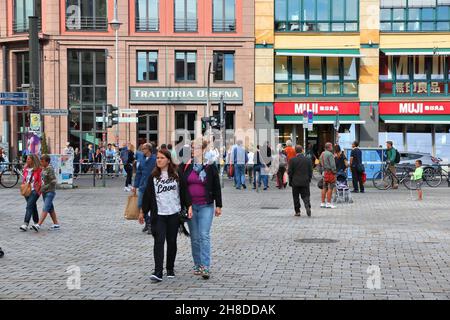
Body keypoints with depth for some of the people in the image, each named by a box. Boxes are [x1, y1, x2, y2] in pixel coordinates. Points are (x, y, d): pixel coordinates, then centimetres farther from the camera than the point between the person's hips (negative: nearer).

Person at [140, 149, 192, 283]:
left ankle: (170, 269, 25)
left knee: (172, 241, 9)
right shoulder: (153, 176, 5)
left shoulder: (177, 175, 2)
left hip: (174, 213, 0)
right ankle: (158, 272, -13)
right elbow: (147, 194, 8)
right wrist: (143, 212, 11)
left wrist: (189, 206, -5)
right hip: (158, 214, 0)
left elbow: (184, 191, 5)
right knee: (159, 241, -10)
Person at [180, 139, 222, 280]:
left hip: (206, 206, -3)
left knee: (204, 236, -10)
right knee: (194, 237, 9)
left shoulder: (210, 167, -1)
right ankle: (197, 265, 19)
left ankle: (206, 267, -10)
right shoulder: (185, 166, 4)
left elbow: (217, 187, 3)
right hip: (190, 206, 3)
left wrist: (218, 205, 3)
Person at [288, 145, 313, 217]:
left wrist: (290, 181, 5)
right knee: (305, 195, 6)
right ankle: (308, 206, -18)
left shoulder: (292, 160, -8)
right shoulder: (308, 160, -1)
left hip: (295, 182, -1)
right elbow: (310, 171, 3)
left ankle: (297, 211, 9)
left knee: (296, 197, 9)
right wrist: (309, 180, 13)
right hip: (305, 182, 2)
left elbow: (289, 172, -6)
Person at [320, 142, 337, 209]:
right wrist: (334, 173, -13)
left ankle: (322, 203, 14)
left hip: (325, 172, 9)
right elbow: (332, 164, -18)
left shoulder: (322, 154, 13)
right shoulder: (330, 154, -14)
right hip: (330, 172, -9)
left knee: (325, 188, 11)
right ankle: (328, 203, -7)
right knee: (330, 188, -6)